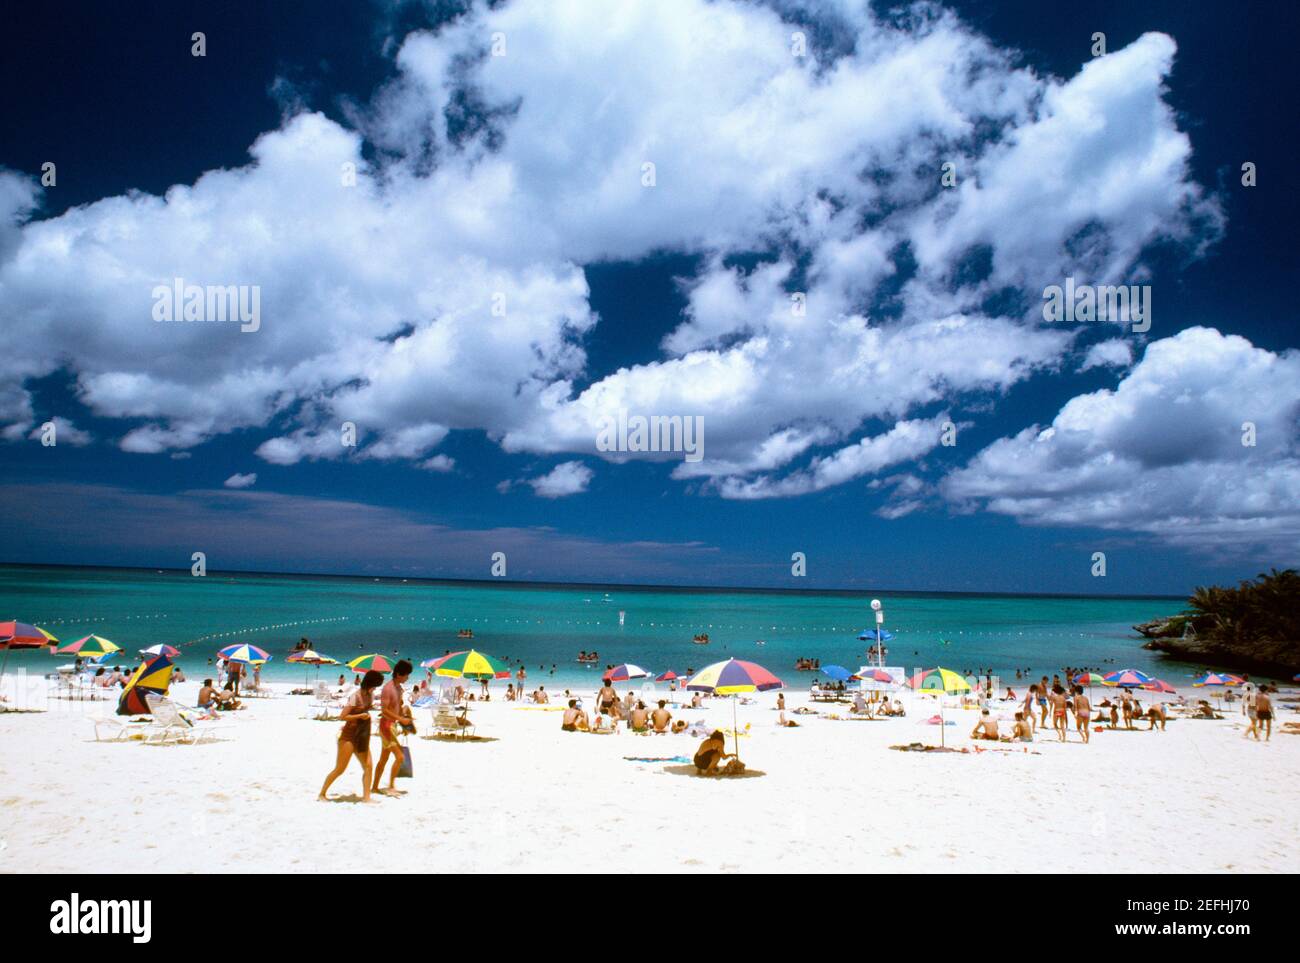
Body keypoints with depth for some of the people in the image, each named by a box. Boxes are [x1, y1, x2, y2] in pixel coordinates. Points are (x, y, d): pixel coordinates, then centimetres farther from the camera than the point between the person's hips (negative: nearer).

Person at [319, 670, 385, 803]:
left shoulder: (370, 695, 5)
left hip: (361, 737, 7)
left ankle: (366, 796, 0)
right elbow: (342, 716, -19)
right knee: (340, 769, -2)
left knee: (368, 766, -2)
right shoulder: (356, 696, -17)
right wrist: (360, 715, -20)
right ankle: (322, 794, 14)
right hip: (349, 736, -7)